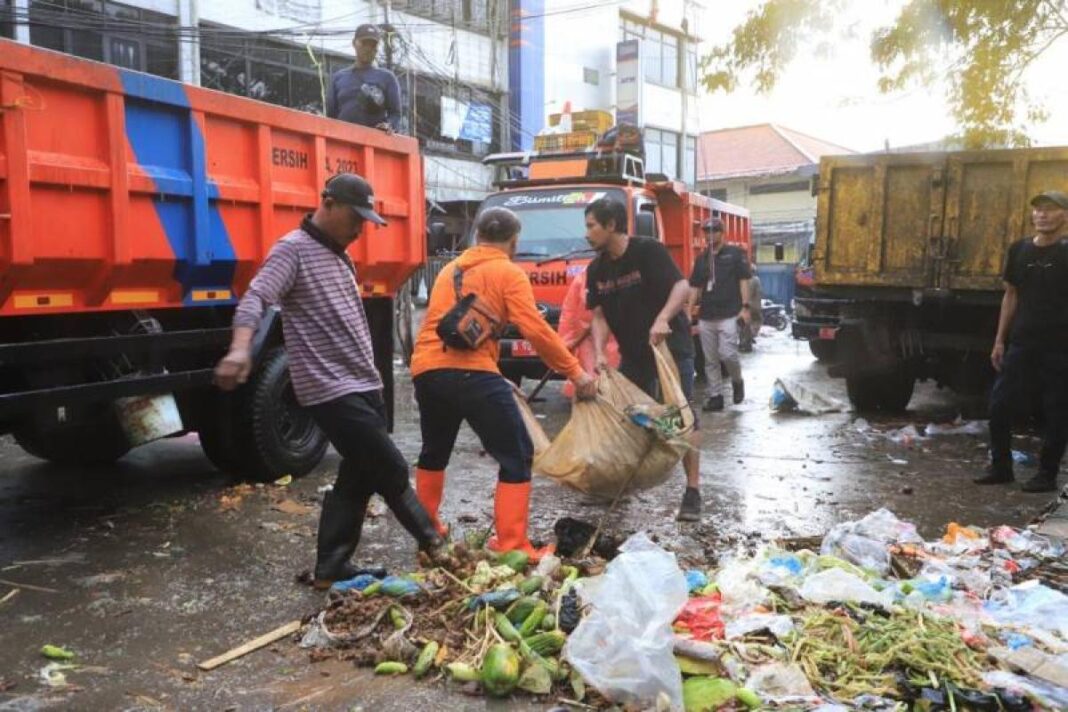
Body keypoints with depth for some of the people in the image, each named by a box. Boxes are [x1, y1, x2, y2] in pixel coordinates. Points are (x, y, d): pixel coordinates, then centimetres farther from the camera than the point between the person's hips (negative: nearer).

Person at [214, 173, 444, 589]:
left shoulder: (341, 258, 18)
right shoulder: (294, 250, -8)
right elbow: (256, 298, -24)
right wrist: (240, 348, -42)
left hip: (364, 387, 9)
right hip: (332, 392, -9)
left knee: (358, 478, 11)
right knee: (391, 471, -1)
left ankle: (331, 569, 20)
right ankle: (431, 541, 19)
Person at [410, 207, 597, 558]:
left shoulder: (450, 269, 25)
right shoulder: (509, 273, 4)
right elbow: (536, 330, -7)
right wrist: (575, 372, 1)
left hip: (426, 370, 7)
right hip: (470, 372, -7)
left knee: (434, 453, 27)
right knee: (516, 457, 2)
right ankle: (511, 545, -2)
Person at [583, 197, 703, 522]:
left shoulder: (648, 251, -15)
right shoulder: (596, 270, 3)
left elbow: (683, 287, -22)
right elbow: (599, 316, 1)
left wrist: (663, 318, -38)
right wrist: (600, 354, -13)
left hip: (671, 345, -6)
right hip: (633, 352, 7)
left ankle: (693, 490, -2)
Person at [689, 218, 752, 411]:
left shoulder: (735, 253, 3)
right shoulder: (701, 258, 14)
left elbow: (744, 281, 0)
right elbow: (695, 287, 15)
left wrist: (745, 307, -9)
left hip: (729, 314, -4)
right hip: (706, 316, 5)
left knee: (728, 354, -13)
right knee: (710, 360, 5)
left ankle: (737, 381, 16)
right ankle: (715, 396, 12)